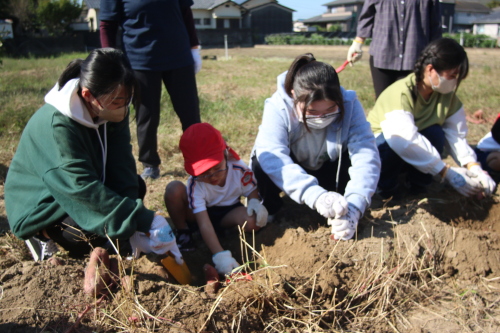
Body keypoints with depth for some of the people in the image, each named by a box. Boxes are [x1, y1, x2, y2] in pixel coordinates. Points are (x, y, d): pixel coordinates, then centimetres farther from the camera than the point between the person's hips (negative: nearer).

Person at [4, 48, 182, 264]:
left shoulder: (113, 112, -14)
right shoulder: (58, 126, -34)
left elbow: (122, 166, -17)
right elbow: (85, 189, -38)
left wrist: (136, 227, -28)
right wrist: (146, 221, -41)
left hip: (78, 184, 7)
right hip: (41, 202, -6)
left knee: (135, 187, -14)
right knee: (96, 234, -28)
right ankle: (43, 232, 1)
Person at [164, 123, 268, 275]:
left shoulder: (239, 169, -26)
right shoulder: (195, 184, -31)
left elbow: (251, 190, -6)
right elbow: (204, 223, -37)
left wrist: (254, 202, -31)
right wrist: (220, 255, -47)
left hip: (228, 212, 2)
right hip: (203, 212, -1)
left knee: (253, 221, -34)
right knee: (174, 189, -30)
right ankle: (183, 233, -7)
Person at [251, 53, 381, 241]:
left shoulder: (349, 105, -26)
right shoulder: (278, 107, -32)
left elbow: (366, 155, -35)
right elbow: (271, 157, -46)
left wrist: (354, 207, -51)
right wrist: (316, 196, -60)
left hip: (328, 171, 2)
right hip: (290, 170, -1)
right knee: (262, 163, -34)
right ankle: (267, 212, -5)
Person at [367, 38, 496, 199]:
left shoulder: (447, 95, -9)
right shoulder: (400, 93, -30)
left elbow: (457, 135, -11)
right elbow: (405, 140, -41)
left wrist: (474, 167, -29)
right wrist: (447, 172, -42)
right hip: (379, 148, -5)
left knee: (436, 134, -24)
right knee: (391, 142, -37)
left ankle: (417, 186, -2)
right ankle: (385, 186, -8)